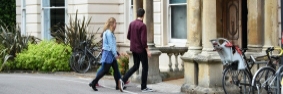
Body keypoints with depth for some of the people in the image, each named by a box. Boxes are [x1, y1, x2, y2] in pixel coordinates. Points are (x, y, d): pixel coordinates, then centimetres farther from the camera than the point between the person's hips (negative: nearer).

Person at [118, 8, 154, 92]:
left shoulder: (131, 24, 3)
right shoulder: (142, 25, -17)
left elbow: (128, 36, 9)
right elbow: (143, 40, -21)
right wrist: (147, 50, -15)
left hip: (133, 48, 7)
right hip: (141, 49, -7)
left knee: (135, 66, 18)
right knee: (145, 67, 6)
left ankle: (123, 80, 3)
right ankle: (144, 87, 10)